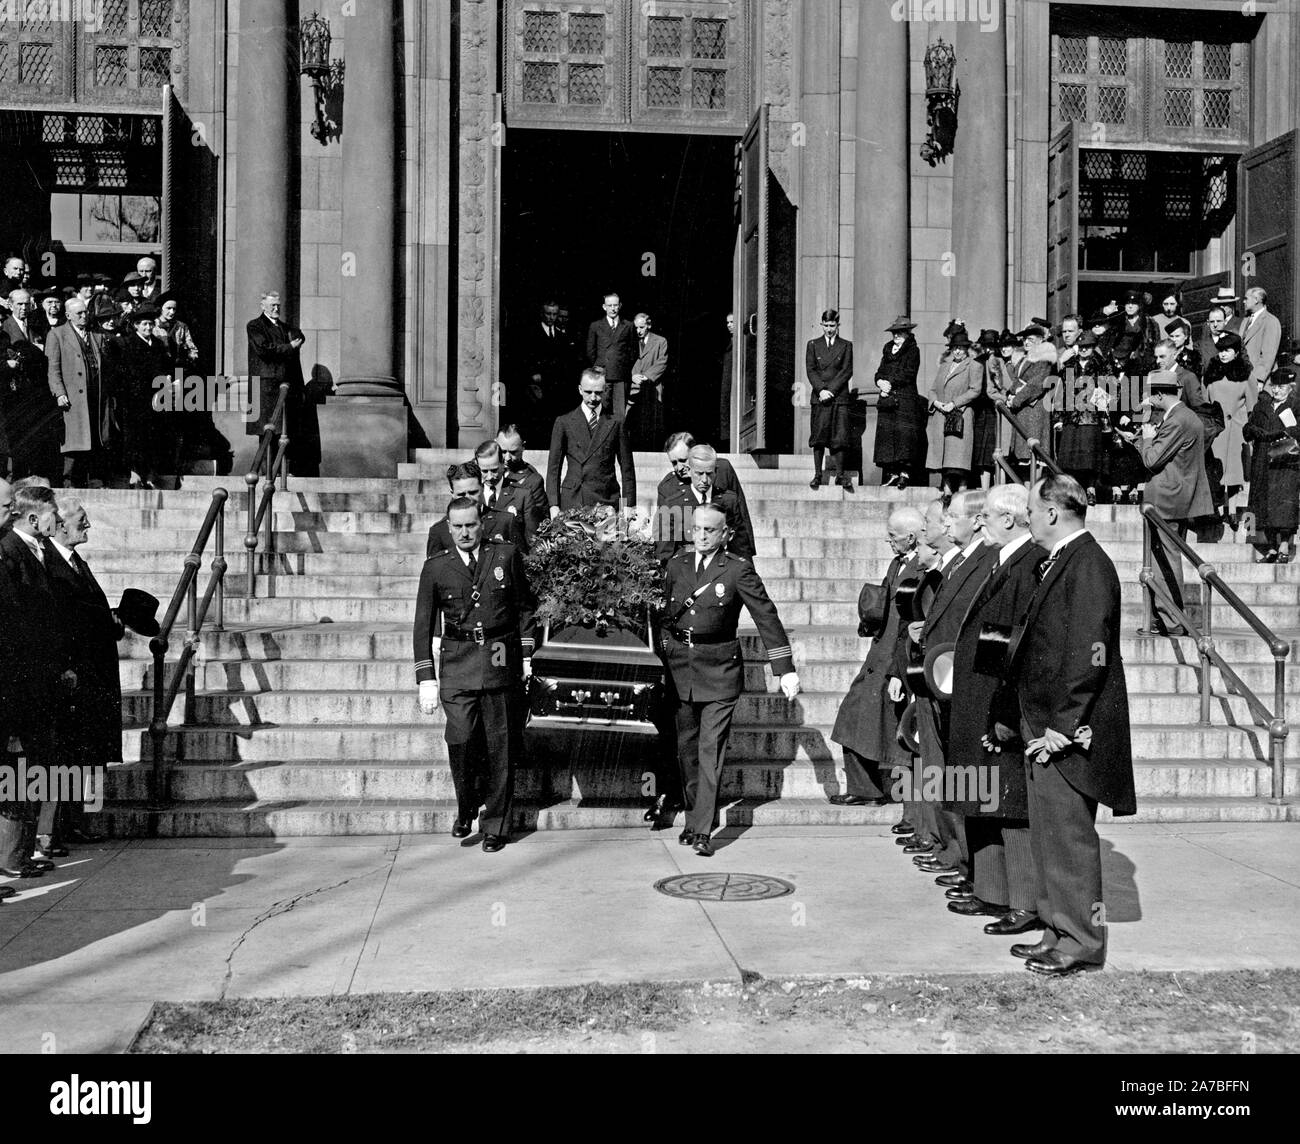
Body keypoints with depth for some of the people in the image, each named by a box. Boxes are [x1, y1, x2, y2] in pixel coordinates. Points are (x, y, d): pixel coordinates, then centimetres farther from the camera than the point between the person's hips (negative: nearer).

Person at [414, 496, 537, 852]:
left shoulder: (507, 556, 5)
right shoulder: (436, 567, 5)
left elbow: (525, 606, 13)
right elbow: (423, 625, 6)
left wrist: (526, 654, 8)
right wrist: (426, 678, 1)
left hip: (500, 662, 0)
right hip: (457, 663, 0)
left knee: (500, 749, 3)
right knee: (460, 740, -13)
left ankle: (495, 826, 15)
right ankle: (465, 808, 14)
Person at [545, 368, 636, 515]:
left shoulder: (617, 422, 7)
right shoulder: (564, 422, 8)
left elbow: (627, 468, 8)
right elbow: (554, 467, 7)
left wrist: (629, 507, 3)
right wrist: (554, 505, -2)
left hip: (607, 502, 0)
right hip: (571, 502, 0)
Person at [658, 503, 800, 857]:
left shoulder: (738, 569, -5)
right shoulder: (676, 566, 8)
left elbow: (766, 616, -5)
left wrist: (785, 669, -8)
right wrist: (662, 657, 11)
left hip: (719, 671, -4)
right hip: (680, 669, 4)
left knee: (711, 750, -6)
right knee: (687, 748, 10)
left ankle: (702, 830, -5)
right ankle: (692, 821, 21)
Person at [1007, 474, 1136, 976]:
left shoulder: (1088, 565, -16)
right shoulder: (1058, 563, 14)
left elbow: (1088, 655, -22)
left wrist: (1062, 727, -21)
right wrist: (1020, 717, 16)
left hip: (1065, 733, -10)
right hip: (1043, 727, 10)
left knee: (1069, 838, -1)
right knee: (1047, 836, 15)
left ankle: (1082, 943, 10)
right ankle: (1059, 932, 26)